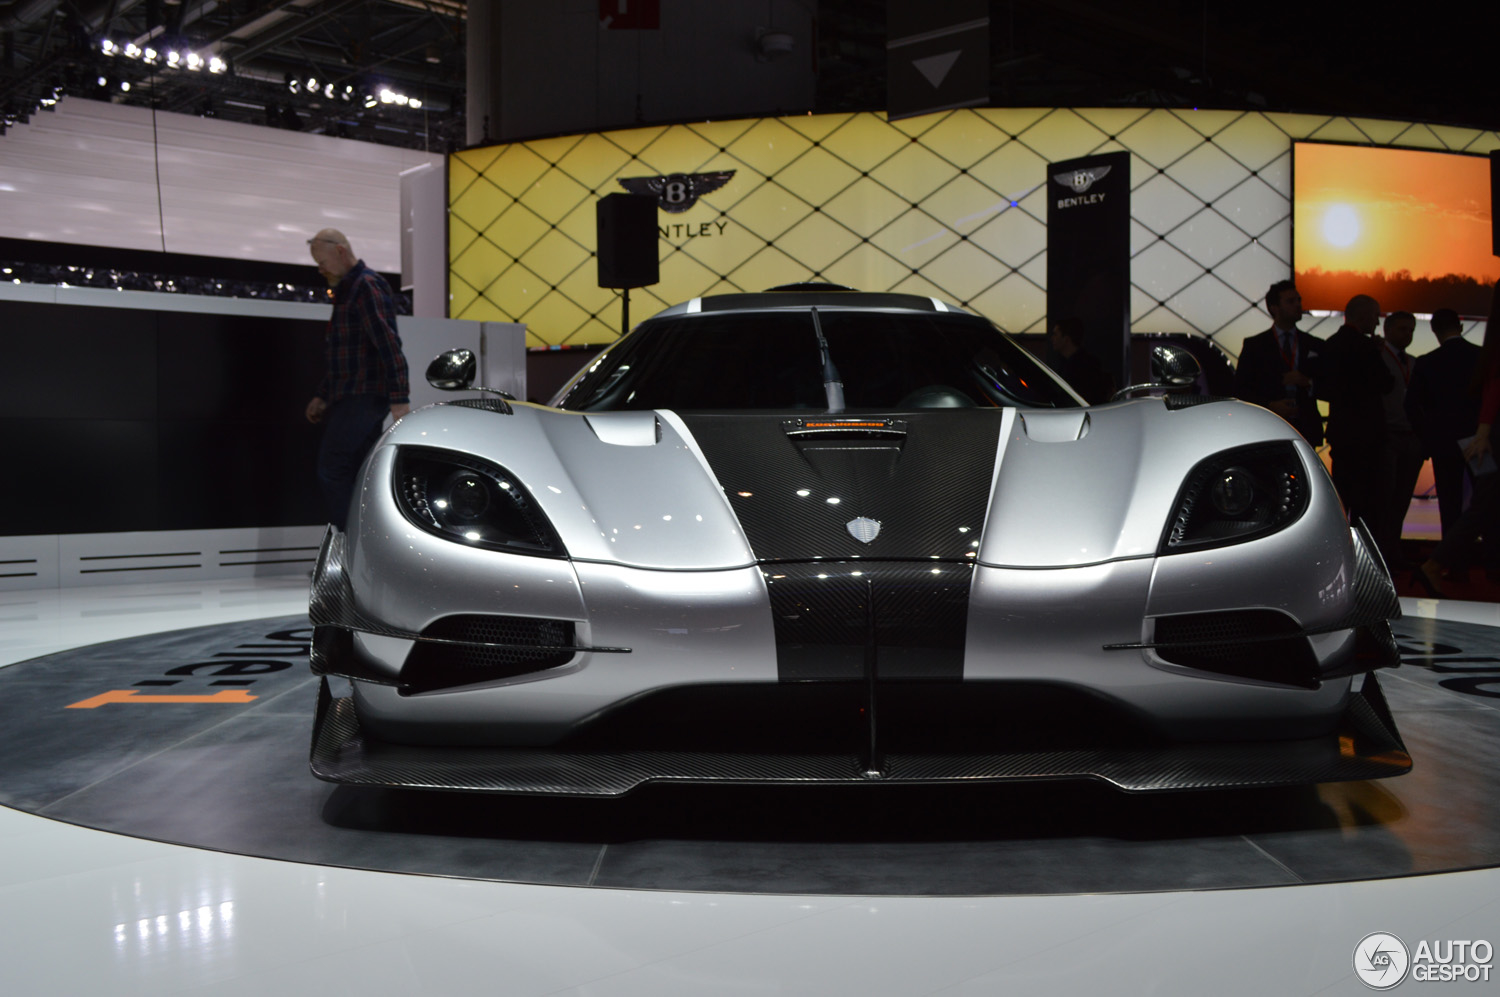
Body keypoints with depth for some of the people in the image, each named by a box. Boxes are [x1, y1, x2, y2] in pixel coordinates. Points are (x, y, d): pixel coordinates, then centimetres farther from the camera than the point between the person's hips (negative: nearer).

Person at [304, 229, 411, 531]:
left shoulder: (367, 286, -10)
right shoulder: (346, 290, 21)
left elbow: (389, 345, -19)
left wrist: (399, 400, -25)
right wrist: (323, 397, 27)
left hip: (362, 401, -10)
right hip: (347, 401, 10)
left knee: (331, 472, -14)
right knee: (354, 475, 8)